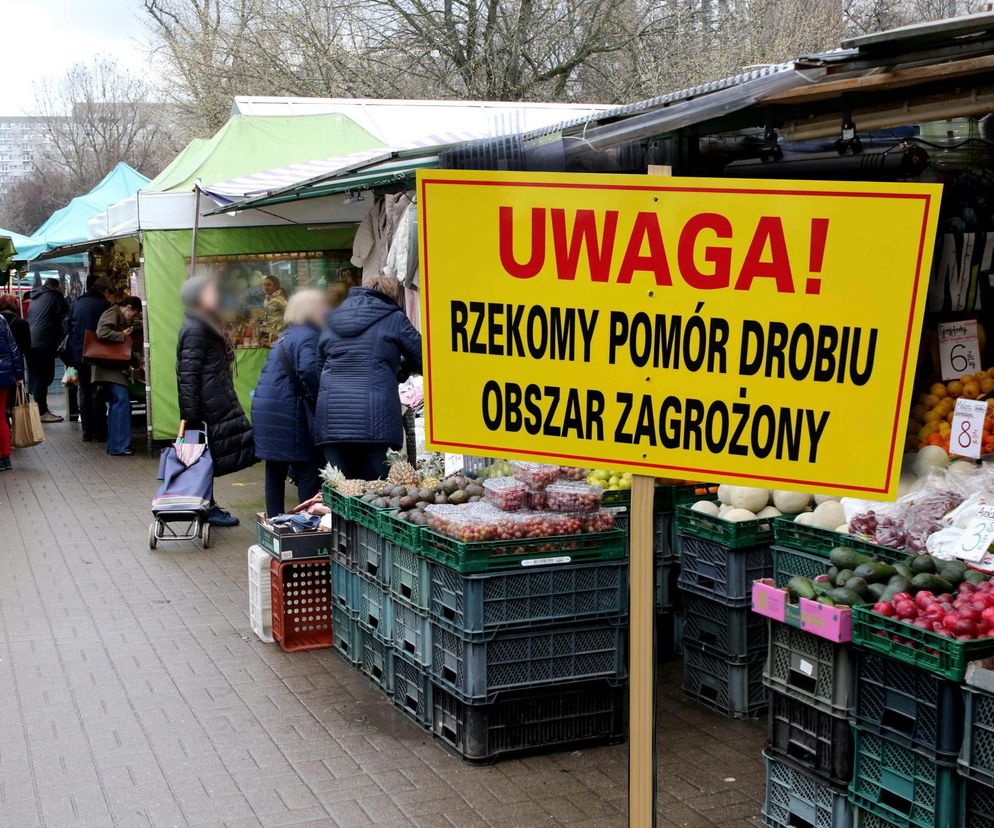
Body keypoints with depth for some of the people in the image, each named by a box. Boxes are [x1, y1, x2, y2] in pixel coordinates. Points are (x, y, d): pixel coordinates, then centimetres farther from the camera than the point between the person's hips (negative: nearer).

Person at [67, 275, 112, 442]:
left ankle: (87, 433, 13)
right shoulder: (103, 305, -8)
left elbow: (70, 329, 12)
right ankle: (99, 433, 2)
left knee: (84, 392, 12)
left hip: (78, 356, 5)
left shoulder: (76, 304, 10)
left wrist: (72, 357, 15)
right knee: (97, 394, 0)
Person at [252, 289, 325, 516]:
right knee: (307, 469, -2)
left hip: (265, 410, 9)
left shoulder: (285, 336, 20)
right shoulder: (307, 336, -11)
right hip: (288, 413, -9)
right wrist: (318, 398, -15)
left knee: (275, 470, 14)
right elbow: (308, 370, -27)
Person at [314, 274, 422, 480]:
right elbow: (422, 360, 10)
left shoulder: (332, 321, 20)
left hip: (331, 421, 4)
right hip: (374, 421, -4)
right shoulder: (393, 319, 6)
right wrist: (397, 365, 28)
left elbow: (319, 365, 24)